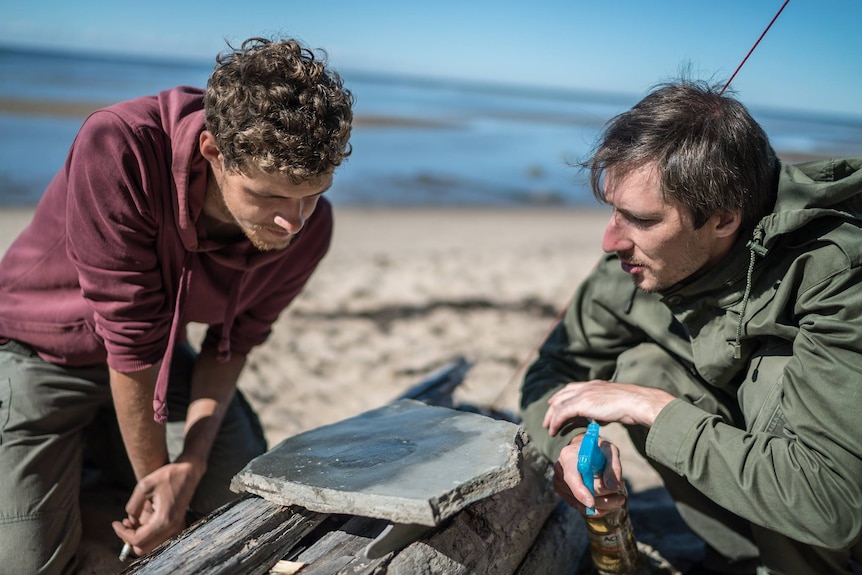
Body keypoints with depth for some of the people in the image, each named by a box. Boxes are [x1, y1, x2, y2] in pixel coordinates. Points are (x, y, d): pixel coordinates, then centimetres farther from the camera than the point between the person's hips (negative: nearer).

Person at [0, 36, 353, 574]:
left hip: (164, 354, 4)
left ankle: (101, 440, 22)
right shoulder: (117, 147, -36)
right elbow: (132, 341, -30)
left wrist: (190, 462, -19)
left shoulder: (308, 227, -21)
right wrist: (154, 476, -20)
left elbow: (232, 344, -8)